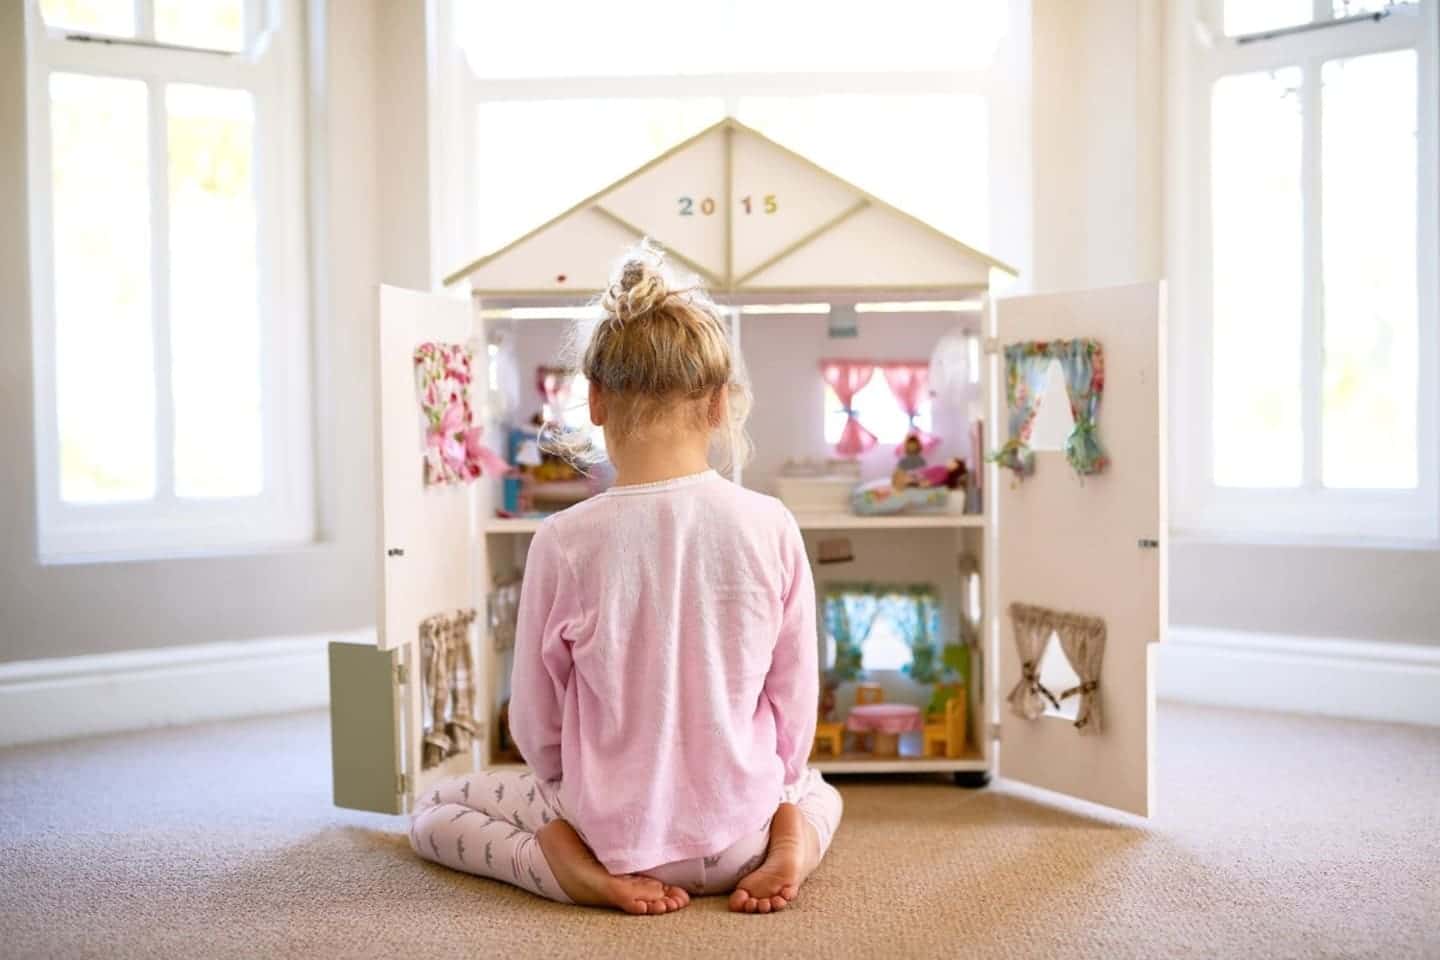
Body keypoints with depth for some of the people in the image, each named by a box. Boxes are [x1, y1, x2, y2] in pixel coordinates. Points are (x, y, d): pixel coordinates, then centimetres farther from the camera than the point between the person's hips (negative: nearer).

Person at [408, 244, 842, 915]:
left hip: (617, 829, -2)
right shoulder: (772, 527, -12)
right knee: (818, 792, 38)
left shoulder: (564, 541, -17)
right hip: (738, 831, 2)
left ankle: (584, 869, -3)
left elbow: (535, 727, -6)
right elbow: (798, 706, -3)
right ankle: (790, 843, 3)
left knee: (432, 809, 24)